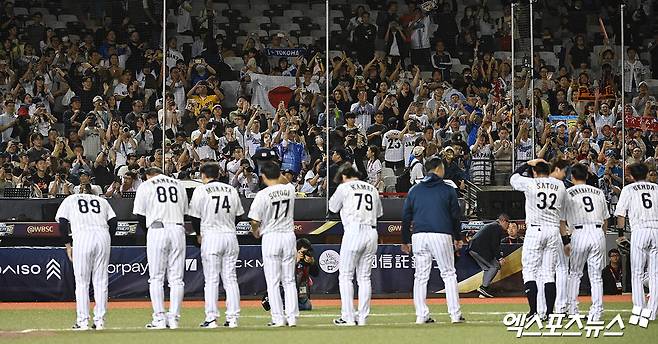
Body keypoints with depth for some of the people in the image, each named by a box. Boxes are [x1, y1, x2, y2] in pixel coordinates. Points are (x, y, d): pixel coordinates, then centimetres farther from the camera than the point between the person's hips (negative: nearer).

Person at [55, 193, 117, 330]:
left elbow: (62, 222, 6)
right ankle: (100, 320, 8)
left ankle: (83, 321, 2)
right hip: (103, 235, 3)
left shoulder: (70, 200, 20)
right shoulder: (102, 200, 27)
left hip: (82, 236, -3)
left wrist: (68, 245, 11)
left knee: (81, 282, 5)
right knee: (101, 281, 9)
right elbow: (113, 221, 13)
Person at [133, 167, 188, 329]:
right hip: (178, 229, 3)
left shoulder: (146, 185, 6)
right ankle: (174, 318, 2)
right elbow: (184, 211, 17)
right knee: (176, 278, 5)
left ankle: (159, 318, -3)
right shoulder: (178, 184, 17)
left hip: (157, 230, -3)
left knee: (156, 278, 2)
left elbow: (140, 214, 3)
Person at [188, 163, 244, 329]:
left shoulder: (201, 191, -3)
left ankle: (211, 318, -5)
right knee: (231, 279, 6)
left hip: (211, 236, -4)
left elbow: (195, 216, -2)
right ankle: (232, 318, 4)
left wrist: (199, 234, 14)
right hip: (230, 237, 4)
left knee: (211, 279, -2)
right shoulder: (231, 190, 10)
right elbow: (238, 214, 12)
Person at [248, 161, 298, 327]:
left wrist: (255, 231, 8)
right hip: (289, 235, 5)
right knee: (289, 280, 11)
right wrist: (276, 170, 23)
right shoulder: (289, 189, 1)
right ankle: (292, 317, 7)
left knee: (273, 281, 1)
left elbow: (255, 221, -11)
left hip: (271, 237, -5)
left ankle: (278, 318, -2)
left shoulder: (263, 195, -14)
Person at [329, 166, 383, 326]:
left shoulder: (344, 187, 4)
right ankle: (362, 317, 5)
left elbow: (333, 207, 16)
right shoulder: (372, 189, 18)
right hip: (372, 232, 5)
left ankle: (348, 317, -7)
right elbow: (379, 212, 24)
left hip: (354, 231, -5)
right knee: (364, 277, 9)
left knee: (345, 275, -1)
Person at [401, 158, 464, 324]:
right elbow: (456, 215, 5)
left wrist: (405, 241, 16)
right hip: (441, 235, -3)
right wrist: (458, 238, 15)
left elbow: (406, 217, 10)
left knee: (421, 276, 8)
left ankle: (421, 315, 4)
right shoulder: (448, 190, 2)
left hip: (419, 236, 3)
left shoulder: (414, 190, 10)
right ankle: (455, 314, -2)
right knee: (449, 274, 3)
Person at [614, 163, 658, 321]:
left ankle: (639, 309, -6)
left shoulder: (628, 189, 9)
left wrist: (621, 232, 12)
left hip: (639, 229, -2)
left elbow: (621, 213, 5)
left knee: (637, 273, 2)